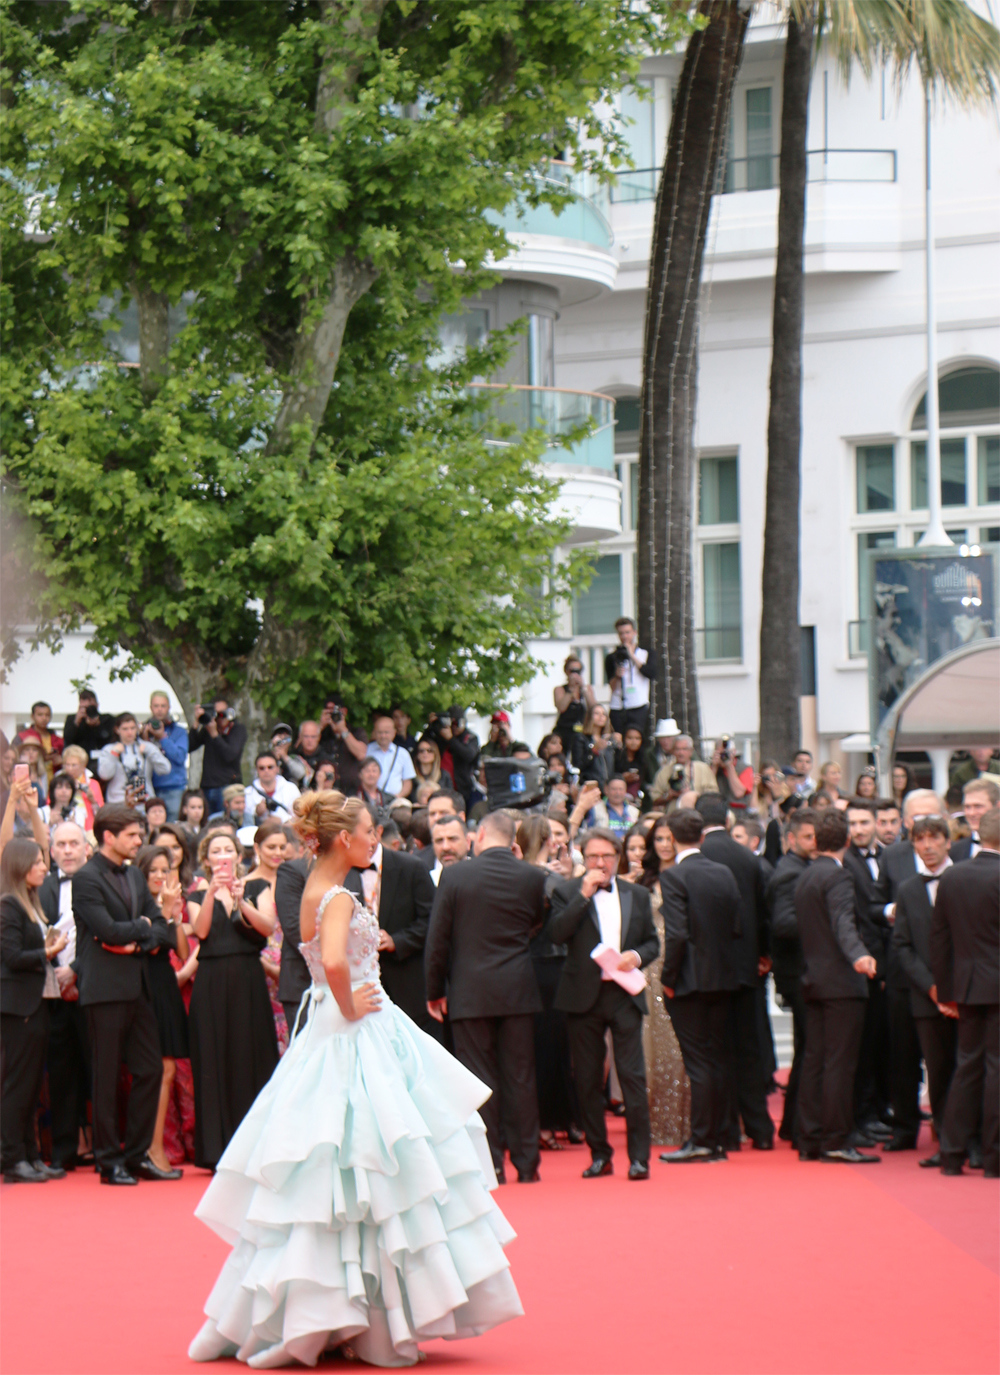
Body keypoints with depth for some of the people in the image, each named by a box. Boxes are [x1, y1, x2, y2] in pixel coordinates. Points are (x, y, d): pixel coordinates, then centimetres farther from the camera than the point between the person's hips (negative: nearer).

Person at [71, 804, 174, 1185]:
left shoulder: (135, 876, 16)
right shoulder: (86, 879, -9)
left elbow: (161, 929, 12)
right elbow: (109, 930, -20)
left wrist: (138, 942, -8)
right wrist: (142, 926, -3)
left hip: (137, 987, 7)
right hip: (105, 989, -7)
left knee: (150, 1069, 5)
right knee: (106, 1076, -1)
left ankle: (137, 1154, 14)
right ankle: (109, 1160, 5)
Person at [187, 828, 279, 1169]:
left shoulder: (255, 888, 10)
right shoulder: (198, 895, 11)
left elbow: (268, 927, -6)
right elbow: (201, 930, -8)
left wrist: (241, 902, -20)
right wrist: (212, 893, -19)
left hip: (247, 981, 0)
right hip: (212, 984, 0)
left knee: (251, 1059, -3)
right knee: (215, 1062, -2)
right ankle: (218, 1149, 1)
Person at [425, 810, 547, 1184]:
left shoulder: (455, 876, -7)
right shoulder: (532, 877, -2)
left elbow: (437, 939, -4)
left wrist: (435, 991, 4)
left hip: (470, 992, -2)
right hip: (518, 991, 2)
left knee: (480, 1079, 3)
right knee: (520, 1078, 7)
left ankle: (490, 1164, 2)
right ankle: (526, 1163, 10)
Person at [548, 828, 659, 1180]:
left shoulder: (637, 896, 13)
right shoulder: (567, 892, 4)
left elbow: (652, 942, 16)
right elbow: (555, 934, -11)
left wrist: (637, 956, -6)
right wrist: (583, 895, -15)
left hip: (625, 995, 1)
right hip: (584, 996, -1)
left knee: (632, 1075, -7)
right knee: (588, 1080, 5)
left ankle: (639, 1155, -5)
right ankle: (599, 1154, 15)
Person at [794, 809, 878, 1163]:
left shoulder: (804, 878, 15)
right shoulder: (837, 875, -13)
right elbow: (843, 922, -28)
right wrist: (858, 955, -44)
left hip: (813, 981, 9)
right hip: (840, 981, -9)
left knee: (814, 1061, 10)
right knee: (839, 1063, -7)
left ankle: (810, 1141, 11)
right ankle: (836, 1141, -8)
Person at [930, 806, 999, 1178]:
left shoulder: (950, 878, 3)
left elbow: (939, 938, 8)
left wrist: (947, 990, 15)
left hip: (967, 986, 6)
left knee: (966, 1066, 12)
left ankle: (952, 1153, 12)